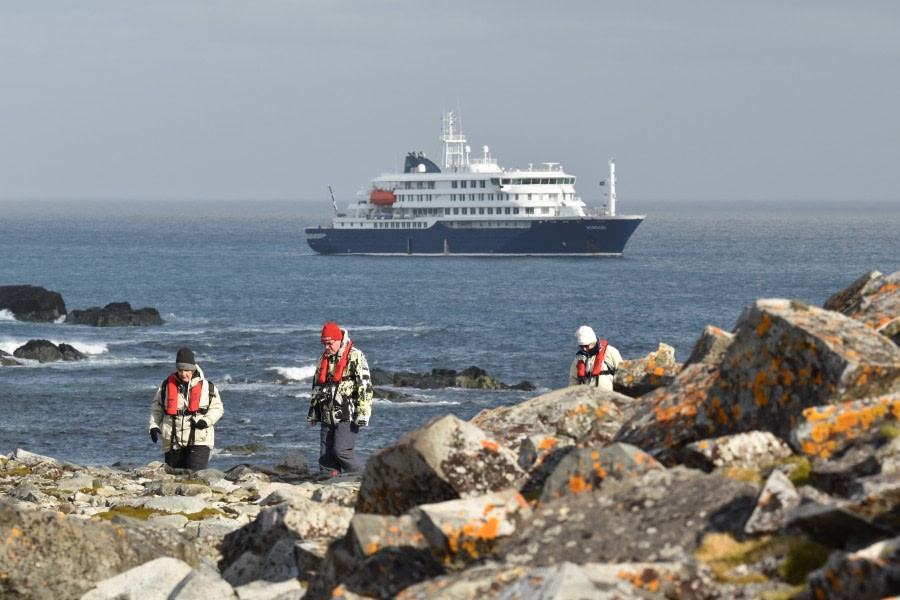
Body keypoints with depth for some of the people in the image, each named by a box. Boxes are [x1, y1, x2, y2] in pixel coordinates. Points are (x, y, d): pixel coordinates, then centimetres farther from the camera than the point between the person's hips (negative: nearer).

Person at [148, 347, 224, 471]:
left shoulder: (206, 386, 1)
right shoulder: (167, 385, 5)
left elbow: (217, 408, 8)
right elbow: (156, 407, 16)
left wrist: (207, 421, -11)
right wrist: (154, 426, 1)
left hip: (199, 441, -3)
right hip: (173, 441, 3)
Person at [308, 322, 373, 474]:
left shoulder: (355, 356, -7)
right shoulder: (324, 358, 16)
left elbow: (365, 386, -12)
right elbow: (316, 386, 25)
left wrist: (362, 414, -17)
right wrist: (313, 414, 23)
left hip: (347, 416, -7)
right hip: (327, 417, 7)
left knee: (341, 450, -16)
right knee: (325, 456, 3)